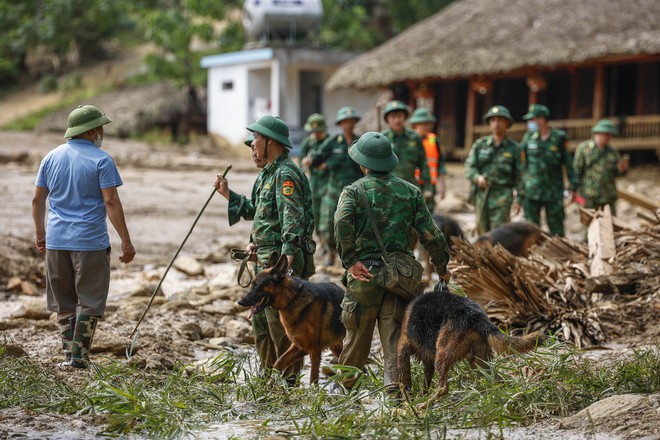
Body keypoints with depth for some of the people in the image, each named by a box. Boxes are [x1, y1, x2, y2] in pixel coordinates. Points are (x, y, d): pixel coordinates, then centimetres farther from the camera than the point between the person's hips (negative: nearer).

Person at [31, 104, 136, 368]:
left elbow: (37, 200, 11)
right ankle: (79, 357, 0)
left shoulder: (51, 158, 8)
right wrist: (126, 241, -9)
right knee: (89, 302, 3)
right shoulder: (101, 160, -8)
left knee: (63, 303, 14)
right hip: (90, 242, -5)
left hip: (56, 241, 5)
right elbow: (111, 202, -13)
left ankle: (69, 354, 16)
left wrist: (40, 233, 24)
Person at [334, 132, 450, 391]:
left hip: (364, 274, -1)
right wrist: (442, 267, 16)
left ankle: (344, 389, 26)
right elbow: (430, 234, 5)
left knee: (357, 339, 12)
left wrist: (350, 261, -16)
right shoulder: (411, 191, 9)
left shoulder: (354, 190, 0)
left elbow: (342, 223, -20)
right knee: (395, 338, 5)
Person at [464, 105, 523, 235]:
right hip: (482, 194, 3)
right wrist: (477, 177, -15)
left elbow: (519, 175, 5)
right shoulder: (480, 144, 9)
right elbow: (469, 167, 6)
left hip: (502, 195, -3)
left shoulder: (514, 148, 5)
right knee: (483, 232, 8)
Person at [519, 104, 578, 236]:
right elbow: (522, 162, 7)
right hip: (531, 191, 2)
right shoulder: (528, 137, 5)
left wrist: (573, 186, -2)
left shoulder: (559, 137, -1)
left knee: (556, 229, 3)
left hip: (554, 191, -2)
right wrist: (520, 187, 2)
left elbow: (568, 162, 2)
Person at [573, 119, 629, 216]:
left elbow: (616, 172, 14)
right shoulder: (583, 148, -4)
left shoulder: (612, 150, 8)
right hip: (590, 197, -4)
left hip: (609, 197, 4)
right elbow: (576, 170, -4)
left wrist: (622, 169, -10)